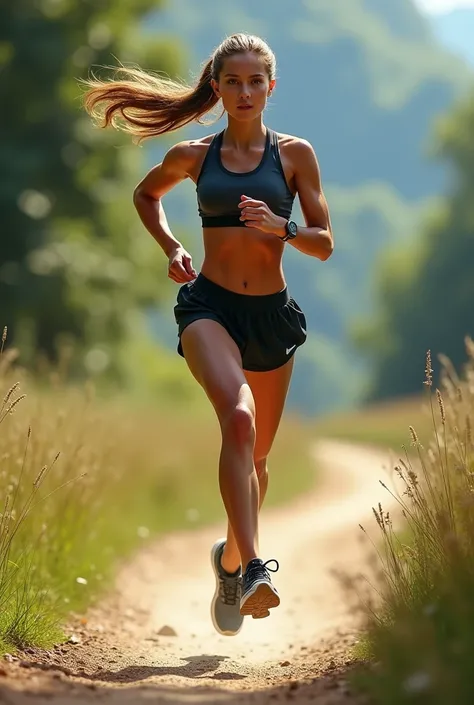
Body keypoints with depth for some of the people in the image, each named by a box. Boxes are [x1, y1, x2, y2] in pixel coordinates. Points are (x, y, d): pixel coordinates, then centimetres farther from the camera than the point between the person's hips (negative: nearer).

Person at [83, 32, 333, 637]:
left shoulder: (295, 154, 2)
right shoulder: (193, 157, 4)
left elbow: (325, 244, 2)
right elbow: (145, 194, 25)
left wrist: (279, 226, -16)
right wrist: (170, 247, 10)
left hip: (272, 314, 2)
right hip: (209, 307, -2)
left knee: (256, 453, 14)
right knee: (238, 419, -30)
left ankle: (231, 557, 40)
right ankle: (252, 566, -36)